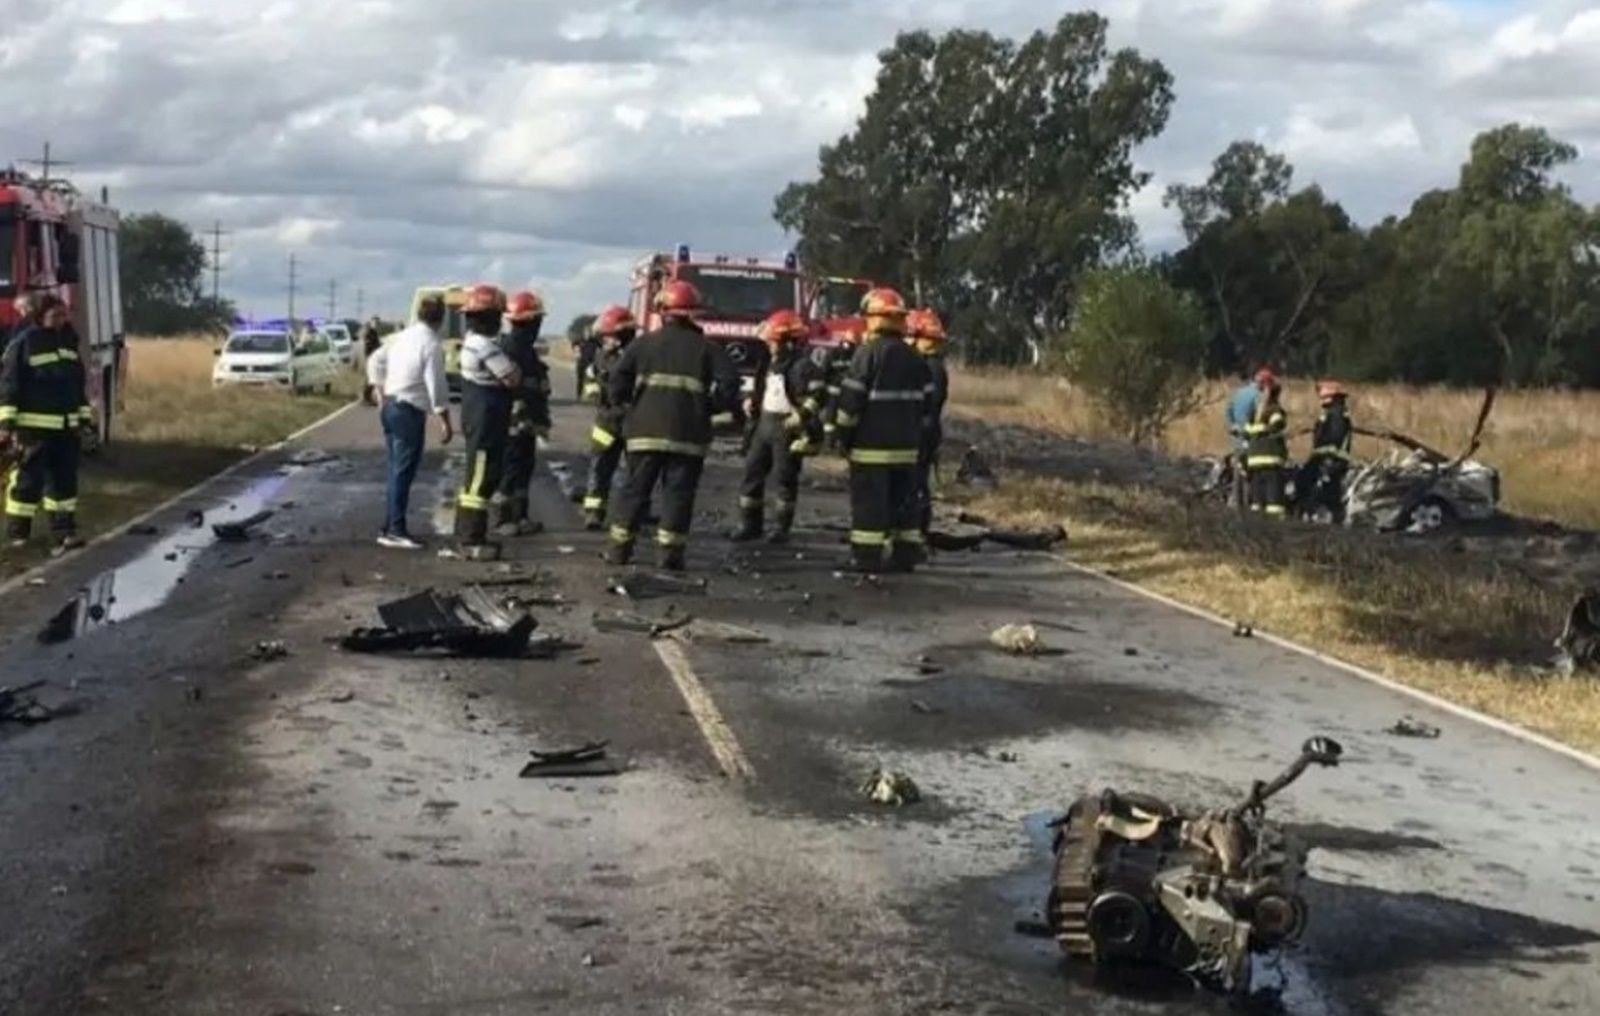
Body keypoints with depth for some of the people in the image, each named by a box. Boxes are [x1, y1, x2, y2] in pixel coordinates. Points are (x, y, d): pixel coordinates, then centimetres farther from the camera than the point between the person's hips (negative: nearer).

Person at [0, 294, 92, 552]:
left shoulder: (69, 341, 13)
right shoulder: (23, 342, -8)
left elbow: (79, 383, 21)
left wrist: (85, 416, 20)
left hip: (66, 426, 6)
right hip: (34, 426, -6)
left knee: (64, 478, 6)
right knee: (29, 478, -1)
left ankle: (63, 531, 9)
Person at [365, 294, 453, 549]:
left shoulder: (403, 336, 11)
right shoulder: (432, 344, -13)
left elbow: (375, 359, 20)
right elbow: (436, 385, -16)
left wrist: (376, 385, 25)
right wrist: (444, 421, -13)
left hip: (390, 406, 8)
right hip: (409, 412, -8)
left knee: (397, 470, 15)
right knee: (403, 472, -6)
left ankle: (390, 527, 19)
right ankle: (395, 530, -6)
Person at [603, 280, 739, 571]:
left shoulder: (644, 343, 4)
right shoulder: (706, 348, 3)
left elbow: (619, 378, -1)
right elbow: (728, 383, -5)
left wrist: (623, 401, 17)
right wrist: (710, 408, 9)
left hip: (645, 430, 1)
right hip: (688, 436, -1)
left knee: (636, 488, 9)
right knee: (678, 492, 2)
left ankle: (620, 548, 10)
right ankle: (670, 552, -2)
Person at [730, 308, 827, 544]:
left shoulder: (802, 366, -13)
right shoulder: (770, 363, 14)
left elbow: (818, 393, -21)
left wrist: (801, 416, -26)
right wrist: (752, 405, 17)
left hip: (786, 428, -8)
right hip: (765, 423, 8)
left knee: (786, 477, -1)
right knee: (753, 471, 7)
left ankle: (782, 526, 8)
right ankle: (750, 523, 14)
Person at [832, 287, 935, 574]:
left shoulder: (868, 353, -10)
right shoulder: (915, 359, 10)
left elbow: (850, 400, -12)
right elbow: (926, 403, 14)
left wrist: (843, 437, -3)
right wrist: (917, 436, 21)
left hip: (871, 446, -6)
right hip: (907, 446, 6)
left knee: (869, 504, -3)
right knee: (904, 502, 11)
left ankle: (867, 558, -4)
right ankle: (905, 556, 13)